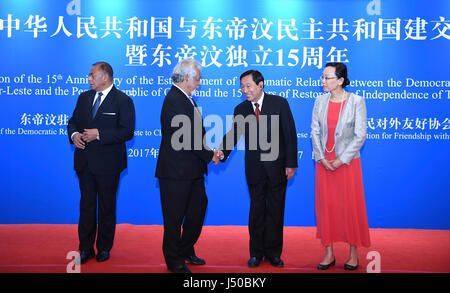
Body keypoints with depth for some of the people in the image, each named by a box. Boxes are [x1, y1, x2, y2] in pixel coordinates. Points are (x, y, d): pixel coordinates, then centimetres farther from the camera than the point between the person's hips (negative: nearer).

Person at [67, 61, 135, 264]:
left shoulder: (123, 101, -8)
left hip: (108, 163, -5)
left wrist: (99, 134, -21)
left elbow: (127, 132, -16)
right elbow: (73, 121, 17)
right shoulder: (84, 97, 11)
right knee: (86, 204, 9)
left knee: (107, 205, 9)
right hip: (84, 162, 5)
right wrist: (74, 134, -6)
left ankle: (104, 248, 23)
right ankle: (85, 248, 19)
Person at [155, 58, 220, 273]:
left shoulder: (186, 100, 14)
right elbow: (188, 137, -21)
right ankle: (174, 261, 19)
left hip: (191, 170, 10)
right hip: (176, 171, -10)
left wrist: (210, 151, 1)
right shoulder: (175, 101, -18)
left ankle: (185, 251, 35)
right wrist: (210, 156, -10)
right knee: (174, 217, 4)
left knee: (198, 209, 18)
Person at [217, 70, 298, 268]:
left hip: (277, 166, -2)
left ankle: (273, 253, 20)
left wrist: (291, 164, -9)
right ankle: (256, 253, 21)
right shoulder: (240, 109, 3)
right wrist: (223, 152, -24)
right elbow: (233, 134, -4)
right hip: (254, 168, 2)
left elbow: (290, 134, -5)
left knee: (275, 211, 7)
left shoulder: (279, 103, -4)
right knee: (256, 210, 9)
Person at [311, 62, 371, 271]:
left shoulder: (356, 101, -7)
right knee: (325, 205, 6)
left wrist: (341, 160, -13)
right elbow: (315, 132, 4)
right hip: (324, 162, 4)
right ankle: (329, 254, 17)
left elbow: (360, 135, -9)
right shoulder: (320, 101, 4)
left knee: (350, 206, 2)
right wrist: (322, 158, -7)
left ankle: (353, 254, 17)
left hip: (347, 162, -3)